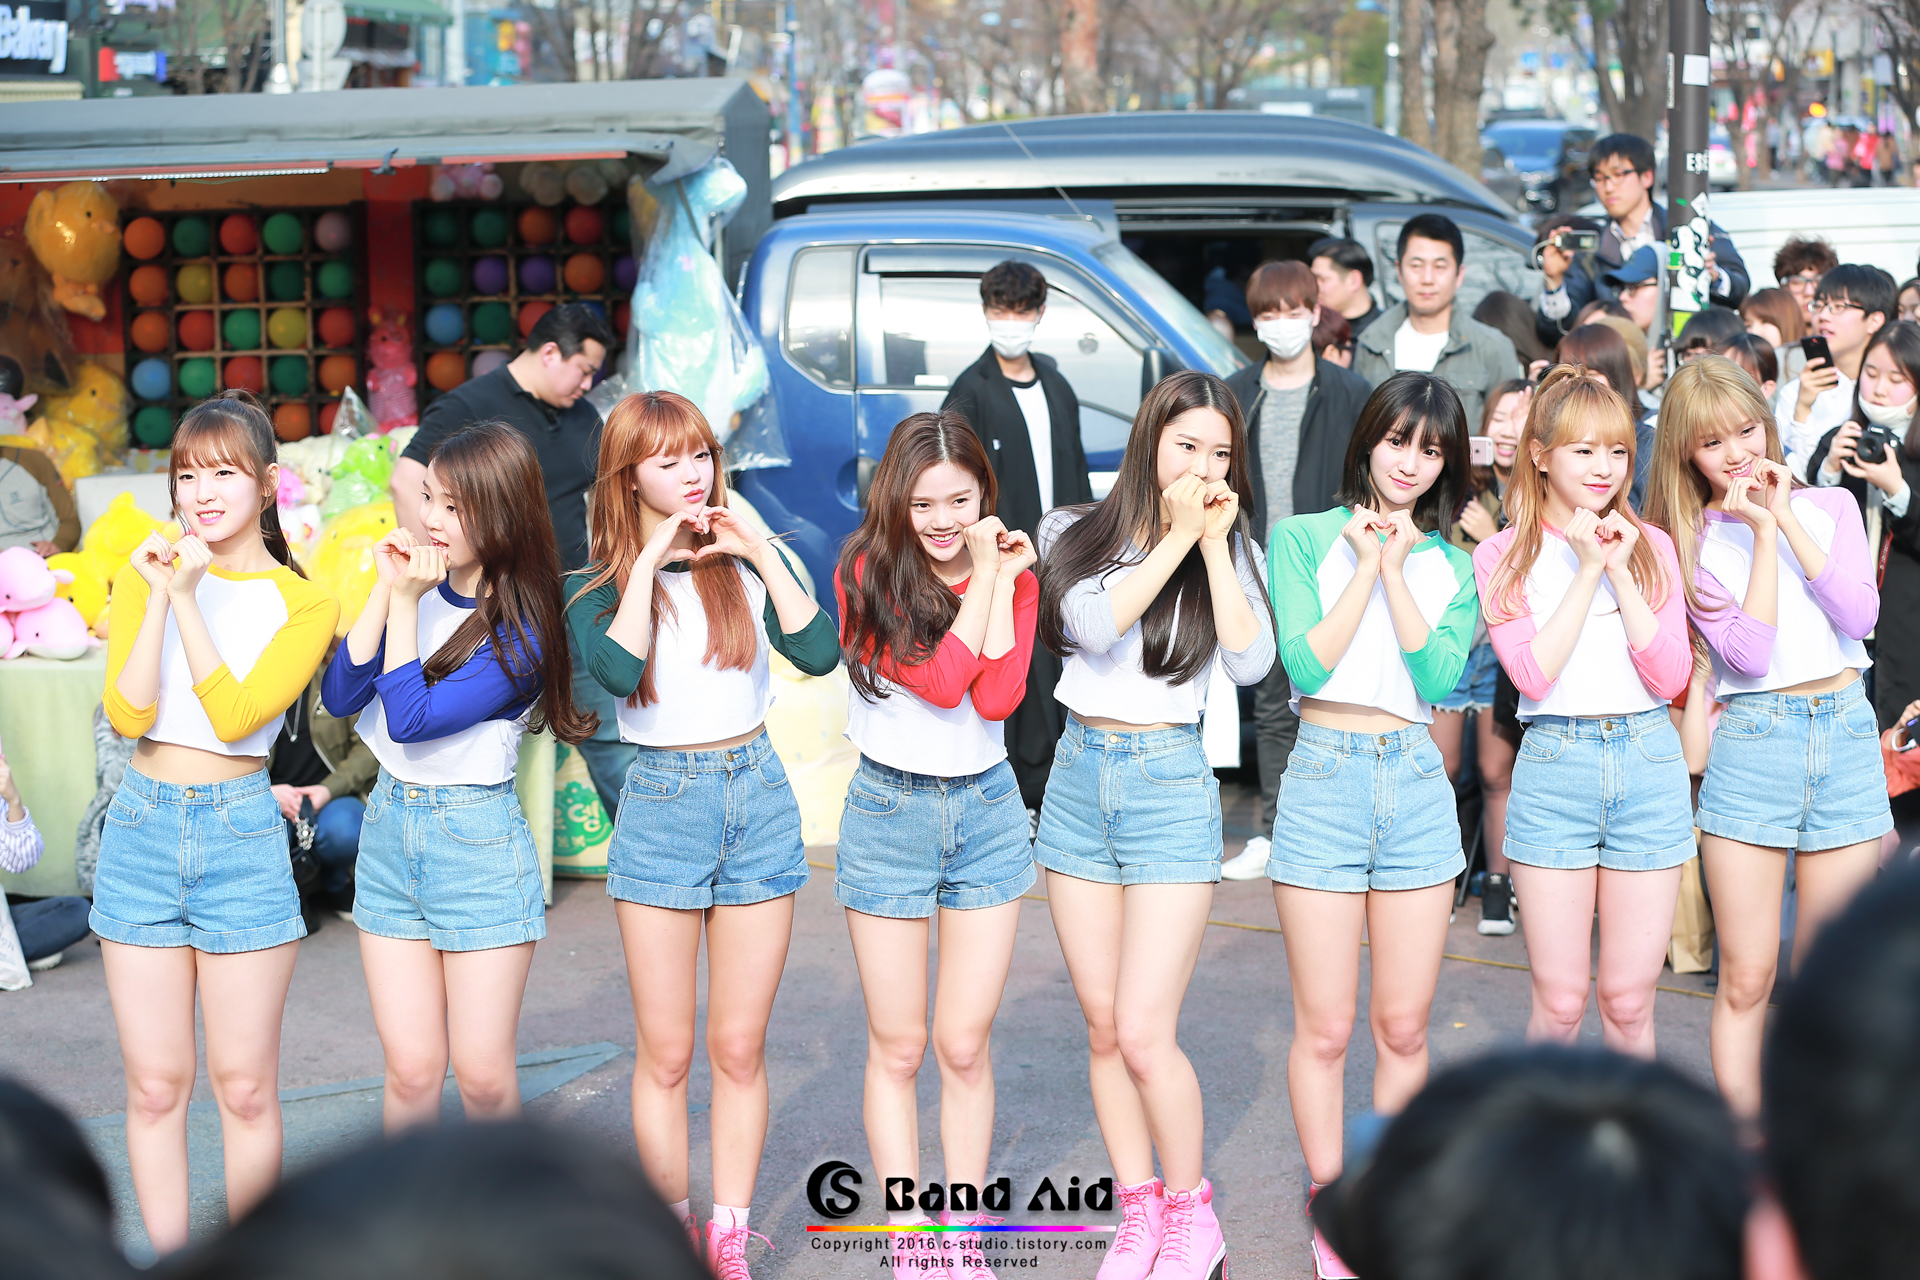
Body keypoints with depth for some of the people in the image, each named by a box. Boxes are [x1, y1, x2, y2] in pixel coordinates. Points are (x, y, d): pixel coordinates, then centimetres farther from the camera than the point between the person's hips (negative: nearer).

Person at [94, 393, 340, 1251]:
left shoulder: (305, 604, 0)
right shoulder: (146, 574, 6)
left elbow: (235, 715, -15)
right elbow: (127, 713, -7)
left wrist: (188, 596, -16)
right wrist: (158, 595, -13)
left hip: (242, 833, -2)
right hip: (142, 826, 2)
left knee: (245, 1088, 2)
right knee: (155, 1086, 5)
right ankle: (168, 1262, 14)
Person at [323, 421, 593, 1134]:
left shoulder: (520, 629, -12)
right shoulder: (420, 584, 4)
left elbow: (411, 721, -19)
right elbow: (339, 697, -3)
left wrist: (407, 602, -17)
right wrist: (384, 590, -9)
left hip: (478, 839, -4)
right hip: (389, 827, 4)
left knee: (482, 1075, 0)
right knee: (411, 1069, 3)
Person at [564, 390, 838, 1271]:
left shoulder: (747, 564, 4)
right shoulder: (600, 588, -1)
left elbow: (819, 652, -11)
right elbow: (619, 672, -22)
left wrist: (761, 552, -12)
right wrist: (650, 561, -17)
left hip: (757, 799, 2)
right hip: (663, 803, -1)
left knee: (739, 1048, 6)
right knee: (666, 1055, 2)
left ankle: (730, 1238, 15)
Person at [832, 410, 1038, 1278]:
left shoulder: (1011, 571, 2)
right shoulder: (866, 573, -8)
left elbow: (998, 696, -13)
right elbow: (943, 680, -19)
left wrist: (1004, 579, -14)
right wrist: (980, 578, -15)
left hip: (986, 810, 2)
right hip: (889, 809, -2)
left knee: (964, 1045, 4)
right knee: (897, 1048, 4)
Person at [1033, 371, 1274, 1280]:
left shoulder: (1231, 547, 2)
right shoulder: (1075, 534, 3)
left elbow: (1250, 663, -13)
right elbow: (1093, 626, -15)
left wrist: (1216, 544, -13)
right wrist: (1175, 537, -14)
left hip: (1170, 780, -2)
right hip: (1081, 774, 3)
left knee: (1142, 1034, -9)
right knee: (1103, 1027, 8)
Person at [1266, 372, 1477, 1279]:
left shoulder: (1452, 566, 11)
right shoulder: (1304, 539, 3)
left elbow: (1440, 677, -5)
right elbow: (1306, 662, -10)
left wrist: (1396, 566, -7)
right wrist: (1368, 564, -7)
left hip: (1416, 784, 3)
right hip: (1325, 777, -3)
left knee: (1403, 1028, 7)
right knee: (1326, 1030, 1)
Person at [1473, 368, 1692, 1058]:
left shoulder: (1651, 545, 8)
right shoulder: (1503, 556, 2)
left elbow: (1671, 678, -2)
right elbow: (1533, 674, -11)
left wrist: (1621, 571, -8)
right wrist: (1588, 569, -10)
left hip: (1648, 766, 2)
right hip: (1554, 766, -2)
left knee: (1629, 1001, 4)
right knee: (1560, 1001, -1)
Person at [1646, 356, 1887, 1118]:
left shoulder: (1829, 508, 8)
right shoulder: (1692, 543, 1)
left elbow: (1859, 615, -8)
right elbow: (1750, 652, -12)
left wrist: (1789, 520, -9)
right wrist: (1762, 531, -12)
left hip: (1846, 733, 2)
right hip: (1752, 738, -2)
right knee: (1746, 979, -1)